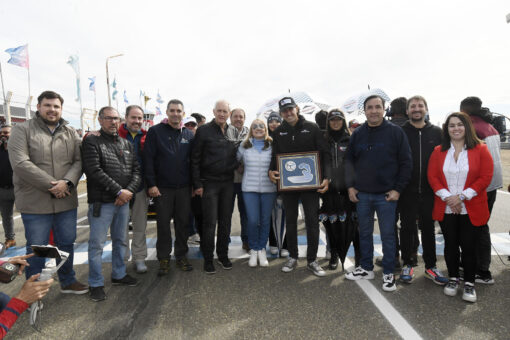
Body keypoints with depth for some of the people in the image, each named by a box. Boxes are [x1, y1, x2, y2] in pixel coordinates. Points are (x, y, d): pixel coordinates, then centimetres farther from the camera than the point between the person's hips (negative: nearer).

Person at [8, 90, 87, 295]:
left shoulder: (70, 132, 10)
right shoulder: (23, 130, -3)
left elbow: (79, 161, 2)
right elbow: (20, 163, -14)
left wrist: (67, 182, -16)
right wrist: (51, 185, -18)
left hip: (66, 201, 4)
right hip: (35, 203, -4)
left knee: (67, 244, 16)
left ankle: (67, 282, 34)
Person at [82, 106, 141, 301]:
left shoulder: (127, 145, 14)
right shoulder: (91, 142, -4)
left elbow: (136, 170, 9)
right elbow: (94, 171, -15)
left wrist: (129, 191, -8)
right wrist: (119, 191, -17)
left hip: (123, 201, 6)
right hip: (101, 202, -6)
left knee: (120, 241, 16)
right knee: (97, 244, 1)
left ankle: (119, 275, 32)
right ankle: (96, 284, 15)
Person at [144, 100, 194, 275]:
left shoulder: (189, 134, 8)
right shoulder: (155, 131, -2)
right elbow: (148, 159, -5)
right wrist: (151, 184, -10)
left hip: (184, 188, 3)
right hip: (162, 188, -3)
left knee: (183, 222, 10)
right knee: (163, 223, 6)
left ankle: (181, 256, 25)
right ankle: (164, 258, 21)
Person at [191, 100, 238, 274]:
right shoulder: (203, 131, -3)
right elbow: (195, 159, -5)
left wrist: (235, 168, 6)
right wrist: (197, 184, -9)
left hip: (228, 182, 4)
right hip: (209, 183, -4)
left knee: (225, 221, 11)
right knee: (209, 222, 0)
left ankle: (223, 254, 25)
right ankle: (208, 258, 13)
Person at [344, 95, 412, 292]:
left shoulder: (395, 132, -4)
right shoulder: (358, 134, 5)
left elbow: (406, 162, -4)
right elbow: (349, 160, 11)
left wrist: (398, 189, -9)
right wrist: (350, 186, 3)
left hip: (386, 195, -3)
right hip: (362, 194, 4)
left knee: (388, 235, 5)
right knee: (365, 233, 14)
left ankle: (388, 273, 20)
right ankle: (366, 268, 29)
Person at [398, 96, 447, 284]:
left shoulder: (436, 132, 5)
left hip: (429, 191, 2)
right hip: (407, 191, -2)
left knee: (428, 228, 12)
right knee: (407, 227, 8)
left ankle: (430, 266, 25)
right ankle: (408, 264, 22)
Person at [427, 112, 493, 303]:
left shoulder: (480, 150, -2)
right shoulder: (439, 151, 5)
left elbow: (485, 177, -8)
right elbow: (432, 176, 0)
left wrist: (462, 196, -15)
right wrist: (447, 197, -13)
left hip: (471, 210, -2)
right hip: (446, 209, 2)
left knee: (469, 246, 3)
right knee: (450, 244, 10)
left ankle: (469, 284, 20)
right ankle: (453, 279, 28)